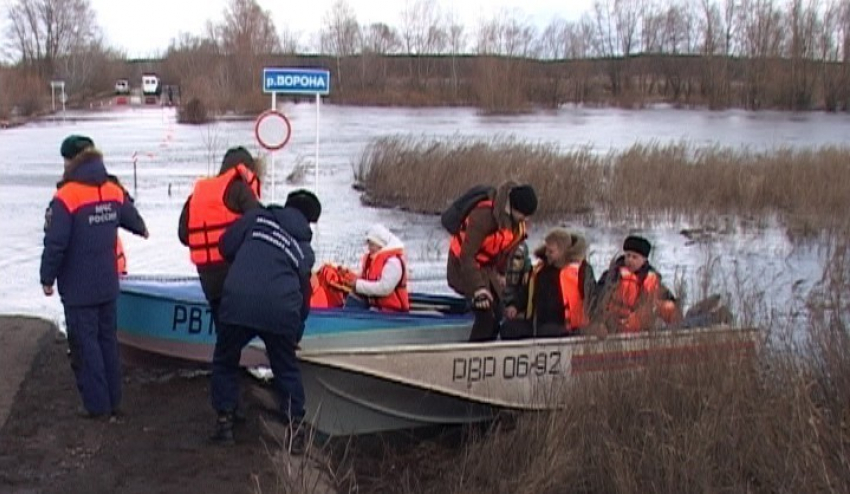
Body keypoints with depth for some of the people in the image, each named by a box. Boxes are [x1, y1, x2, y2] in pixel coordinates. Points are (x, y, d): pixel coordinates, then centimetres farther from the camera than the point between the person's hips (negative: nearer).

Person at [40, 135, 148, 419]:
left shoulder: (66, 197, -20)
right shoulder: (114, 192, 1)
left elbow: (55, 243, -20)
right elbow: (131, 218, 19)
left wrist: (47, 278, -6)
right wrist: (141, 230, 43)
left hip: (78, 289, -6)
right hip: (107, 285, 6)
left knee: (85, 344, 3)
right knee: (107, 340, 16)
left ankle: (97, 405, 7)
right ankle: (113, 401, 23)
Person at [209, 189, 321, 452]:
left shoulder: (257, 216, 16)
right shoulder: (305, 250, 21)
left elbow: (227, 246, 11)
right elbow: (303, 291, 25)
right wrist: (296, 333, 36)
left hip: (238, 302, -1)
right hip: (281, 312, 1)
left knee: (225, 361, 22)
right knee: (287, 369, 22)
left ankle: (224, 422, 19)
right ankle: (296, 428, 20)